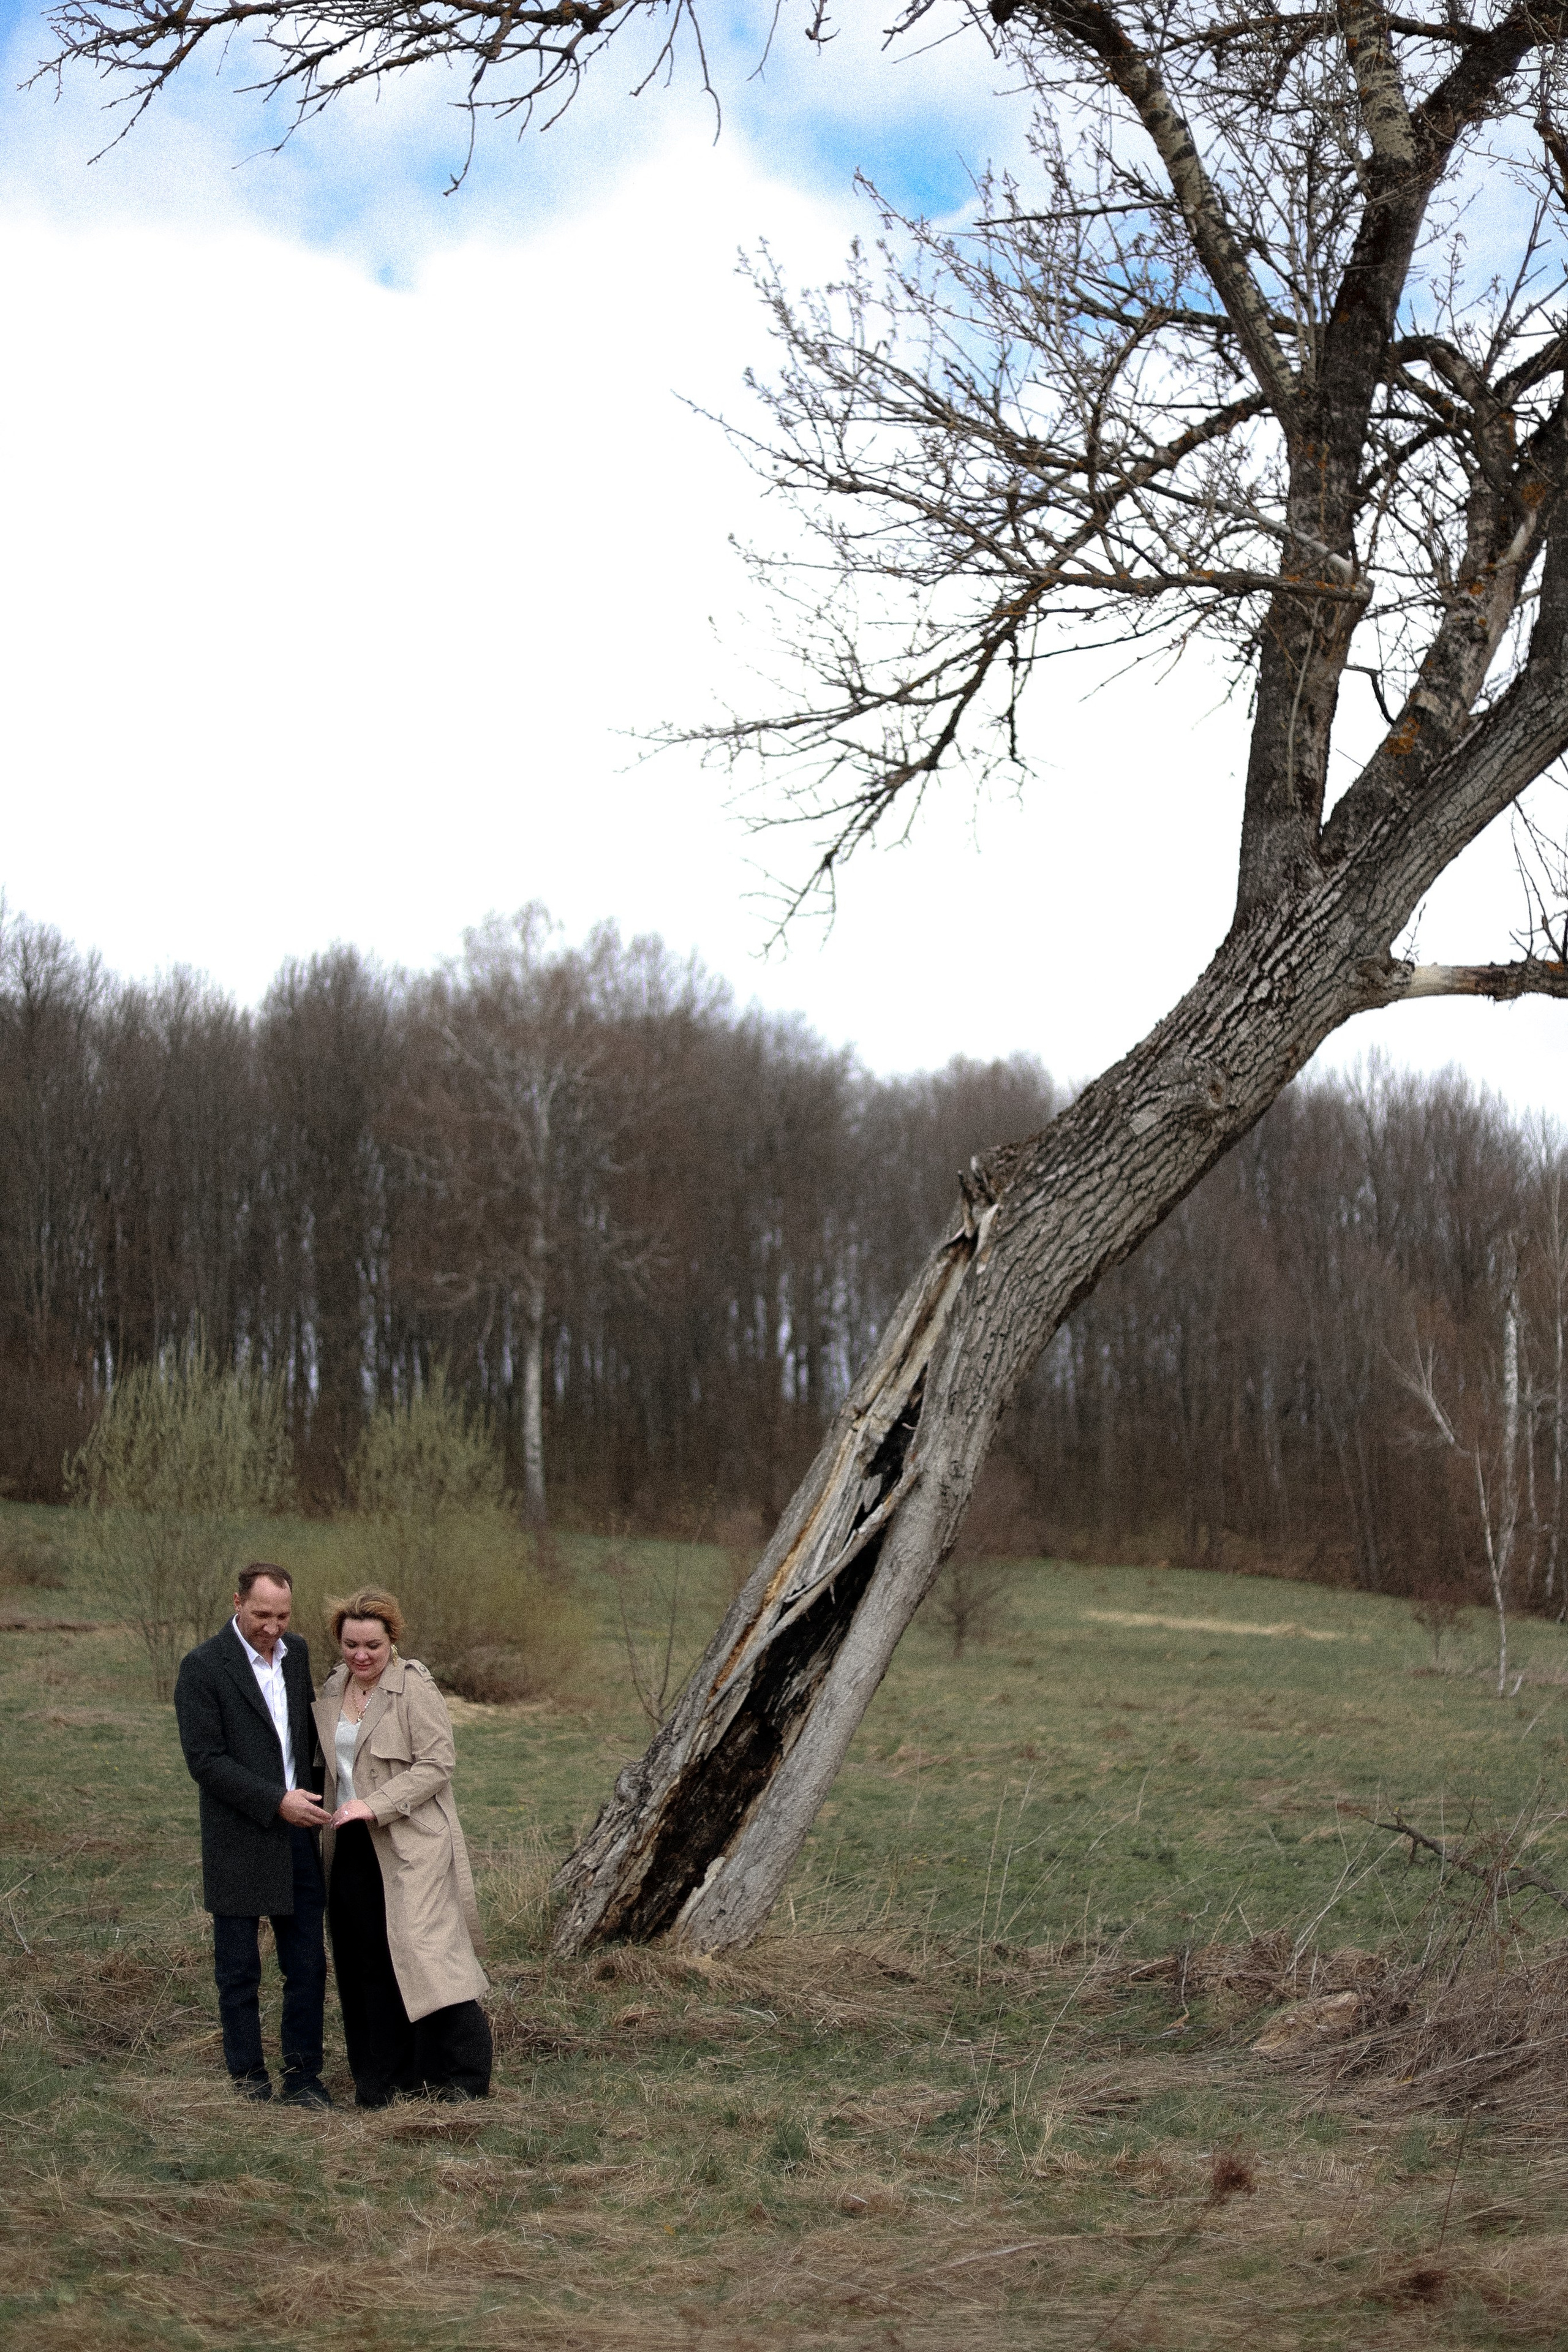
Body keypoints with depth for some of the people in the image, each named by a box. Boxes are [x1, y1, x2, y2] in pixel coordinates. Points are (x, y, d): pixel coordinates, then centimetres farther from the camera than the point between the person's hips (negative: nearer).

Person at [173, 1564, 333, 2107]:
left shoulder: (296, 1653, 8)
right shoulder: (202, 1668, -11)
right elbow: (205, 1760, -15)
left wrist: (314, 1795, 8)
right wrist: (277, 1801, -17)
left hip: (297, 1834, 5)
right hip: (239, 1842, -5)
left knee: (307, 1965, 6)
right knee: (239, 1971, 6)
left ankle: (303, 2077, 17)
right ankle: (249, 2080, 17)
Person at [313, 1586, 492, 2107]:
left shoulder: (415, 1687, -9)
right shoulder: (333, 1690, 12)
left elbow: (436, 1764, -14)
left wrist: (375, 1805, -20)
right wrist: (327, 1814, 14)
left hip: (409, 1845, -7)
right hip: (351, 1849, 7)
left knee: (424, 1958, -9)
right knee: (369, 1965, 9)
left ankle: (463, 2084, -2)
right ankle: (382, 2086, 17)